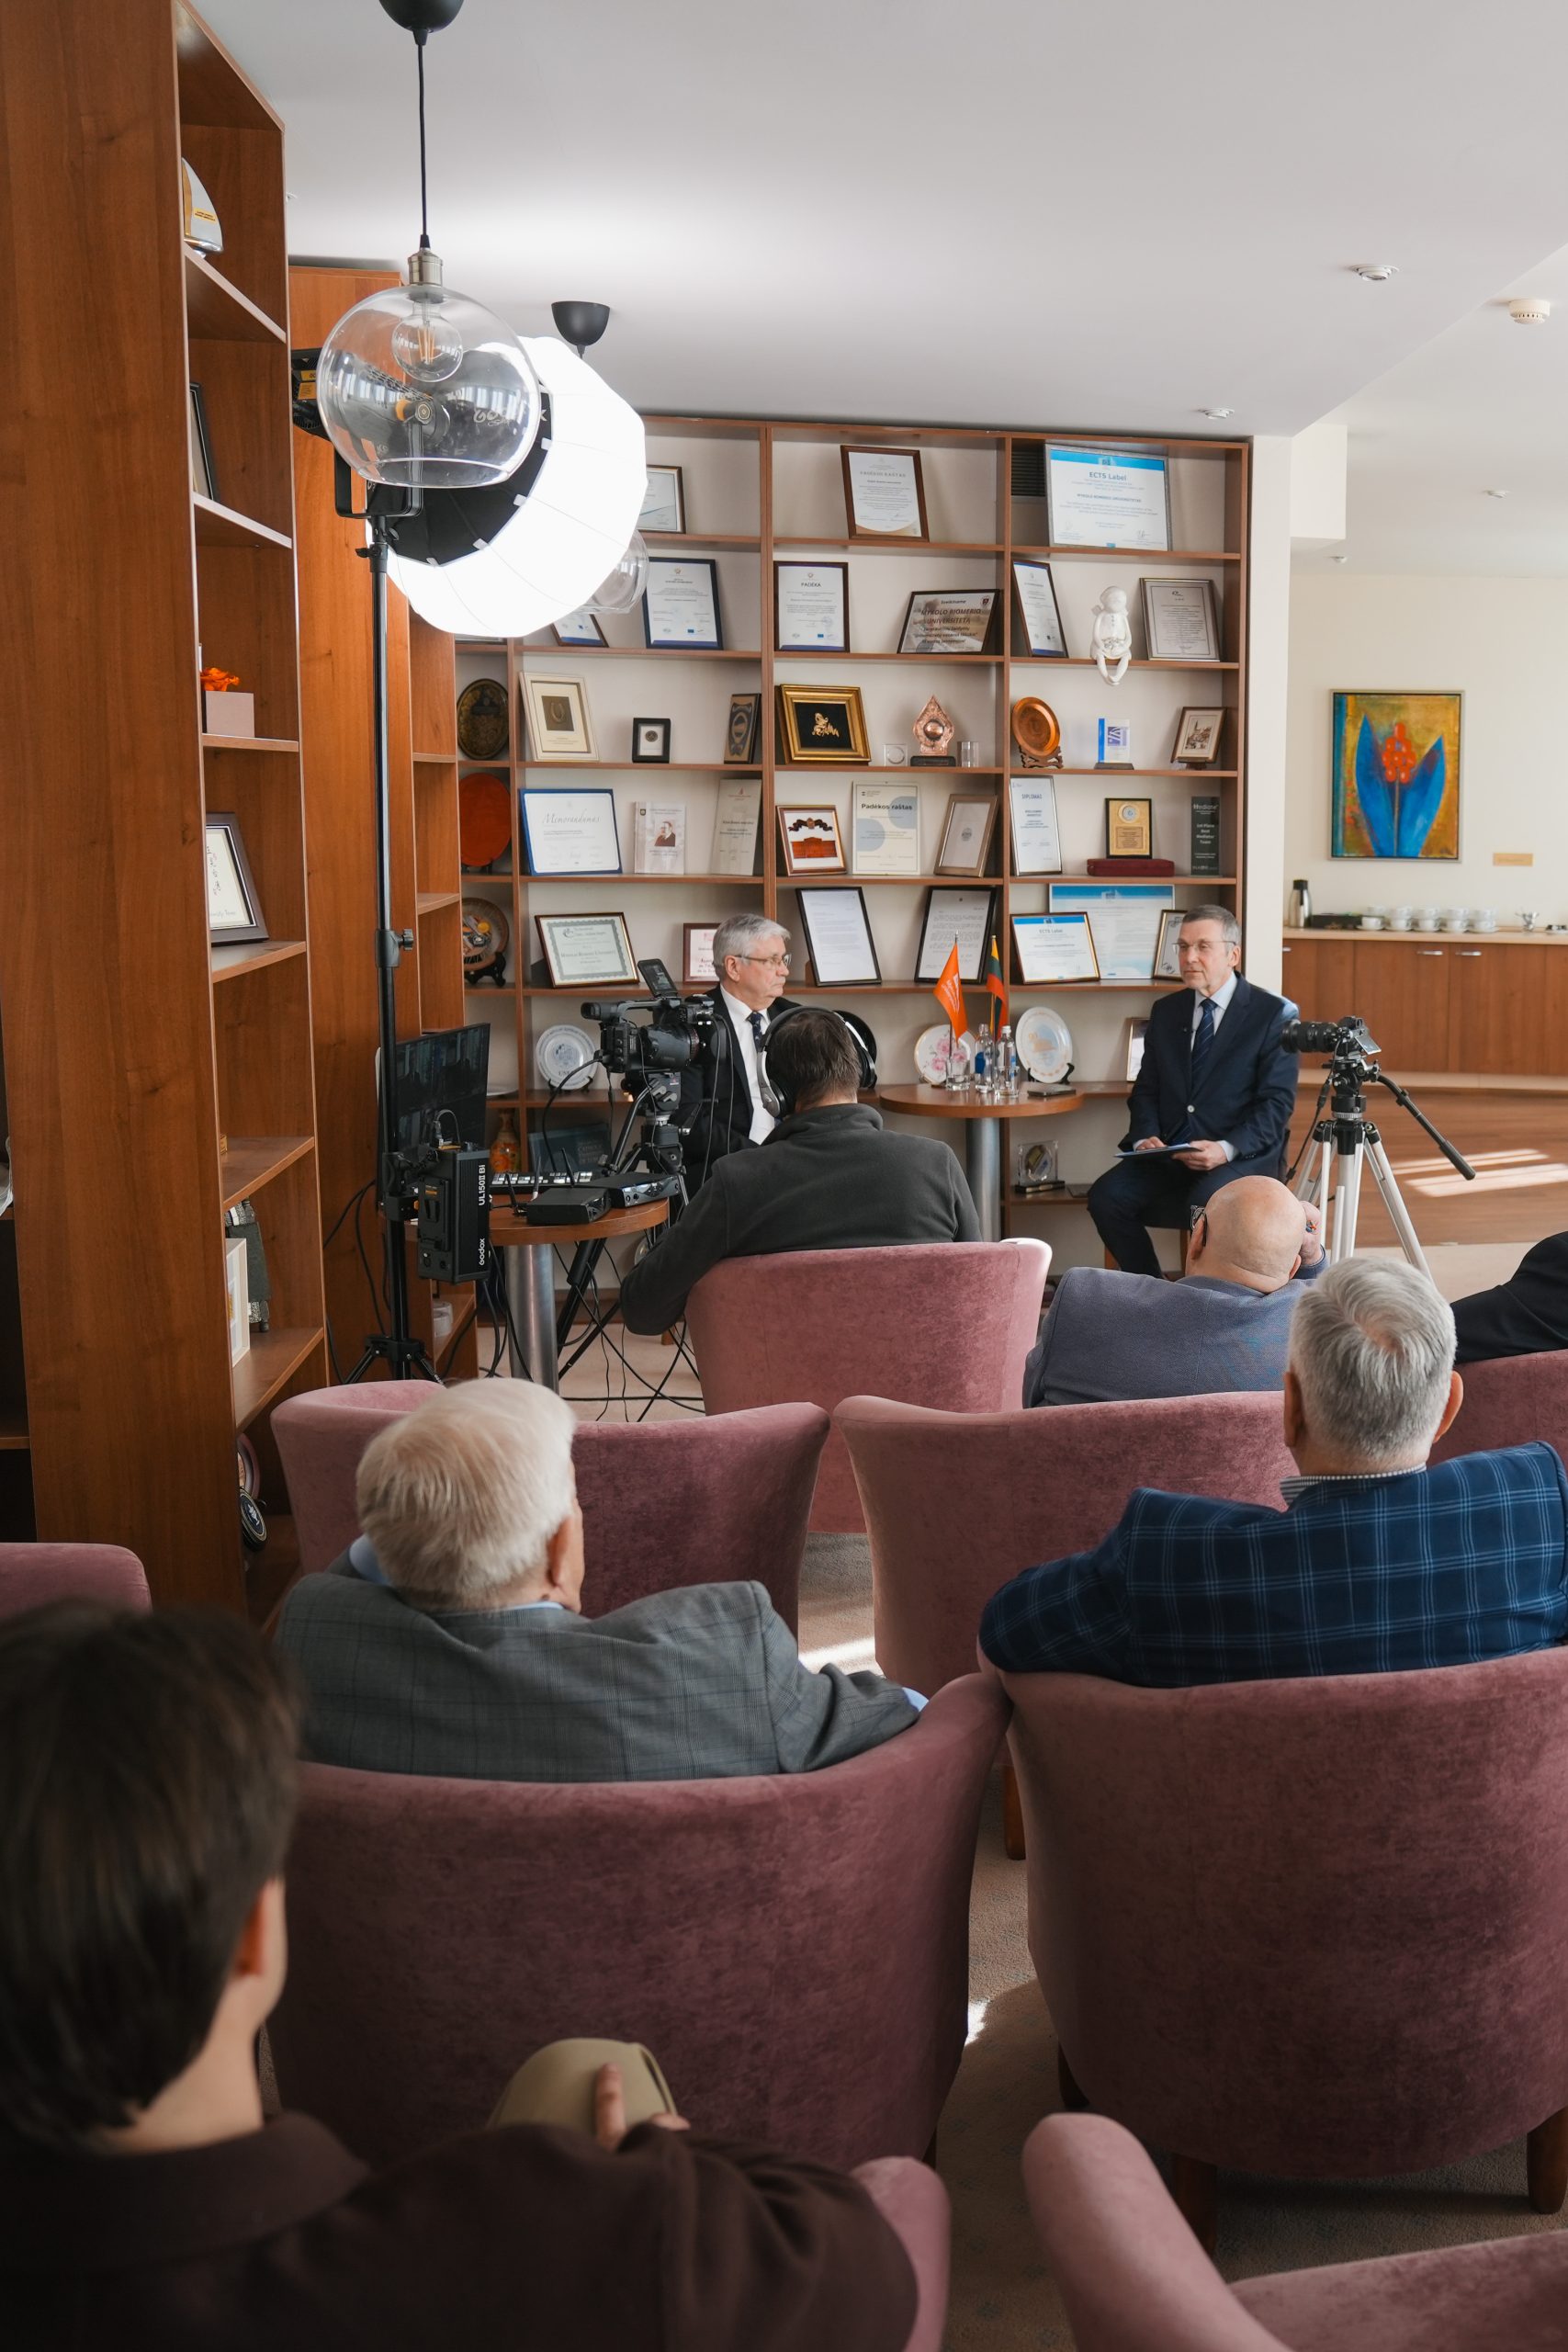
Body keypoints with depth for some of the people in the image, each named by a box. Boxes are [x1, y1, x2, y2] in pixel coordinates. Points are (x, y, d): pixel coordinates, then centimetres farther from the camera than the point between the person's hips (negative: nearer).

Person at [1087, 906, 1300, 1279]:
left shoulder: (1274, 1014, -2)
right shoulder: (1165, 1011, 14)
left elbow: (1277, 1103, -8)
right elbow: (1146, 1089, 14)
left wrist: (1227, 1149, -23)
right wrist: (1145, 1137, -8)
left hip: (1244, 1154, -5)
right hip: (1168, 1151, 5)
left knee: (1206, 1203, -36)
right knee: (1105, 1195, -20)